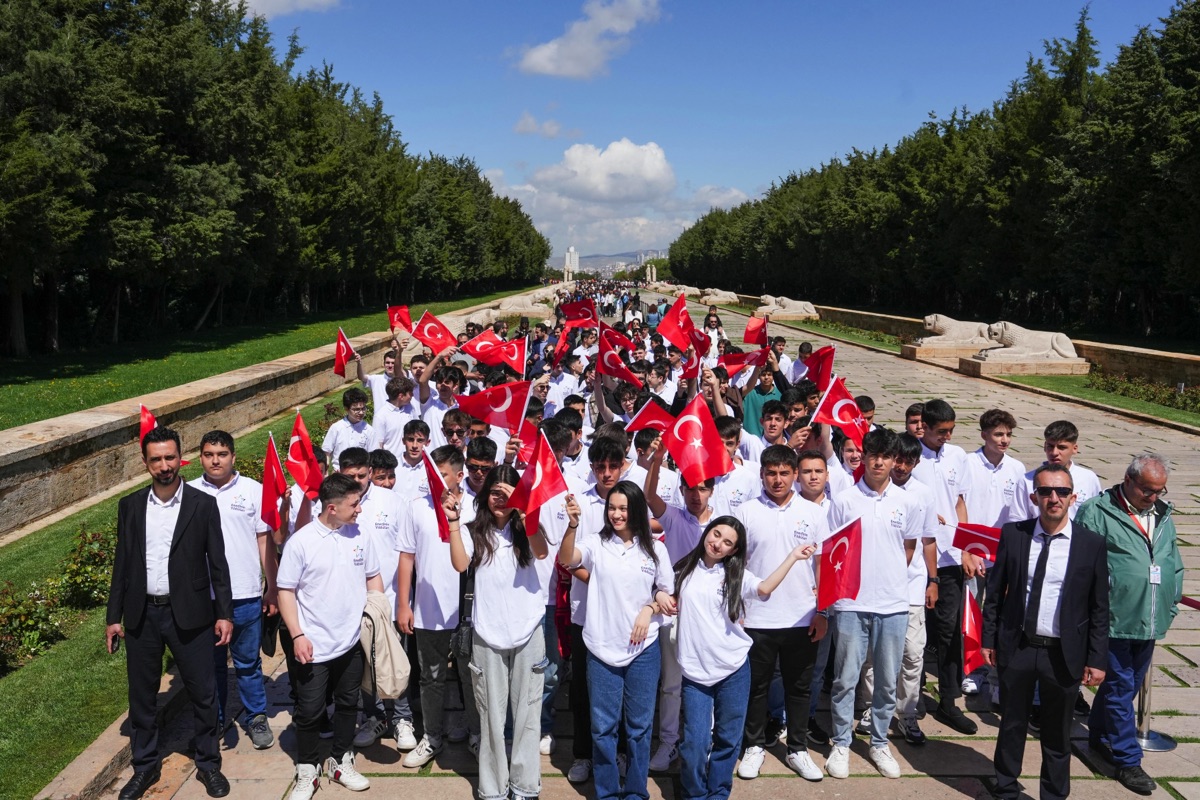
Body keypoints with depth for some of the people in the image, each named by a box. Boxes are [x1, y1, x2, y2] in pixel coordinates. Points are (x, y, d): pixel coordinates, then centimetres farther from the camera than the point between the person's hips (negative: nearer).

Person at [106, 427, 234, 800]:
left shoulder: (203, 505, -5)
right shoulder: (130, 506, 3)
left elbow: (217, 563, -3)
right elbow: (122, 563, 8)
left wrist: (224, 614, -6)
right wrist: (114, 616, 6)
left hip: (189, 615, -2)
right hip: (141, 615, 3)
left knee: (203, 692, 6)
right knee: (141, 695, 14)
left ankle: (208, 764, 24)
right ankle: (145, 766, 32)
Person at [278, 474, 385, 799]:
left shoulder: (360, 535, -2)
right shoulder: (301, 541, -13)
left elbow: (373, 577, 9)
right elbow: (286, 591, -8)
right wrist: (297, 635, -13)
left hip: (353, 642, 4)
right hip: (314, 647, -4)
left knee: (347, 704, 17)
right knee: (310, 712, 7)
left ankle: (341, 762, 35)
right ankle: (307, 771, 26)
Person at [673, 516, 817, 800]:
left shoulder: (737, 575, 1)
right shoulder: (685, 570, 4)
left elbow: (764, 588, -19)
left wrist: (792, 557, -24)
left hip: (734, 669, 0)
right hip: (695, 671, 0)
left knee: (727, 739, 11)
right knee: (696, 742, -1)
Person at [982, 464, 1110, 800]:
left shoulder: (1091, 543, -6)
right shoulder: (1012, 534, -3)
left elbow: (1099, 608, -2)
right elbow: (995, 591, 3)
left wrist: (1097, 659, -3)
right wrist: (989, 639, 3)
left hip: (1064, 654, -1)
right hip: (1017, 647, 1)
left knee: (1057, 734, 13)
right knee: (1011, 725, 16)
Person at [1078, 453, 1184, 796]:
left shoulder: (1162, 515, 11)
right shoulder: (1097, 512, -11)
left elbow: (1175, 565, 17)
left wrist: (1170, 607, 11)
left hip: (1149, 623, 7)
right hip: (1114, 622, -7)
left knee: (1127, 686, 17)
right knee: (1120, 688, 1)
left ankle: (1099, 737, 35)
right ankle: (1128, 760, 12)